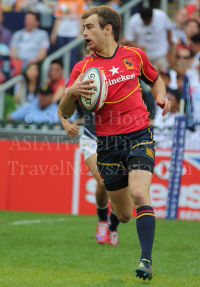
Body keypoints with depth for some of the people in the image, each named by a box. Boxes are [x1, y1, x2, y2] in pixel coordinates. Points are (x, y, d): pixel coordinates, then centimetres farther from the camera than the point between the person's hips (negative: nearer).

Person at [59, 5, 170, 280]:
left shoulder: (135, 55, 4)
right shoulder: (83, 69, 2)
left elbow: (155, 79, 24)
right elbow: (64, 113, 1)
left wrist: (161, 96, 3)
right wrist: (71, 93, -20)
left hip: (139, 136, -1)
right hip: (107, 142, 1)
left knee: (139, 194, -24)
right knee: (123, 214, 6)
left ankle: (147, 259, -24)